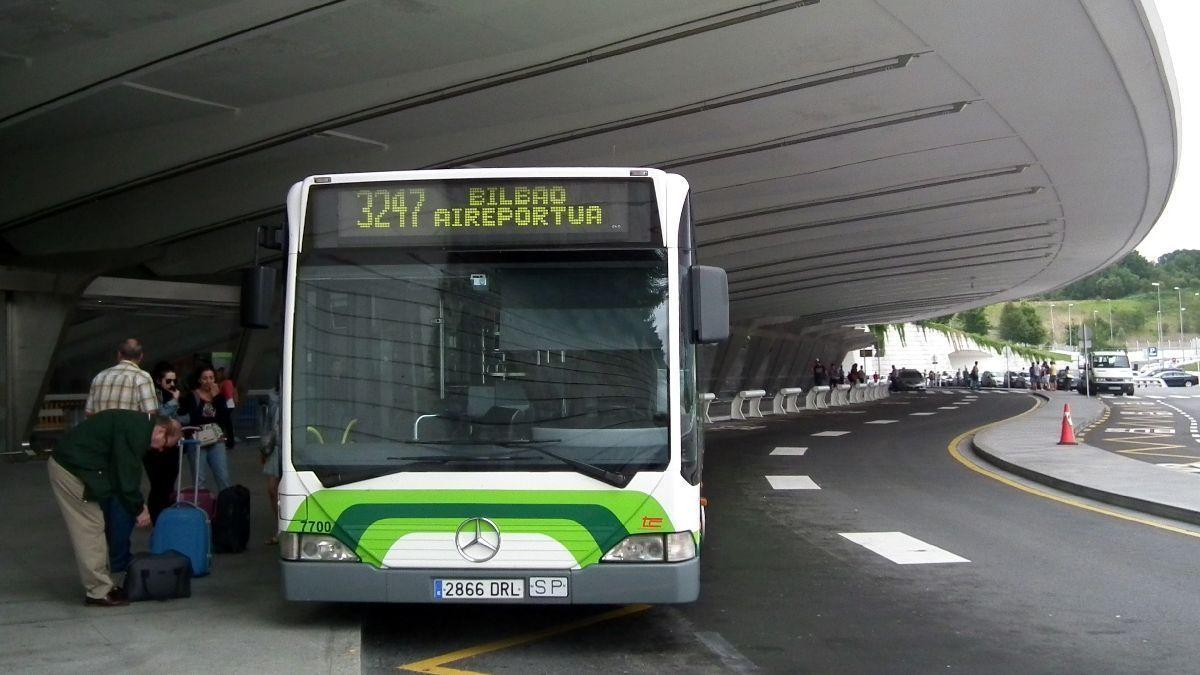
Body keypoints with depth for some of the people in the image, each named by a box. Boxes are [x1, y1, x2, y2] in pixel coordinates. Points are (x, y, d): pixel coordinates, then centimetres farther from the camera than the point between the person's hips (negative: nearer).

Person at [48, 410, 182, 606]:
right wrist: (139, 509, -4)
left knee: (93, 530, 14)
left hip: (65, 465, 11)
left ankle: (103, 585, 20)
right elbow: (128, 472, -17)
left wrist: (137, 505, 17)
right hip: (71, 470, -11)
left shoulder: (136, 423, 13)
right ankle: (98, 592, 0)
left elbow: (125, 470, 20)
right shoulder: (137, 430, -18)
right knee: (91, 530, -6)